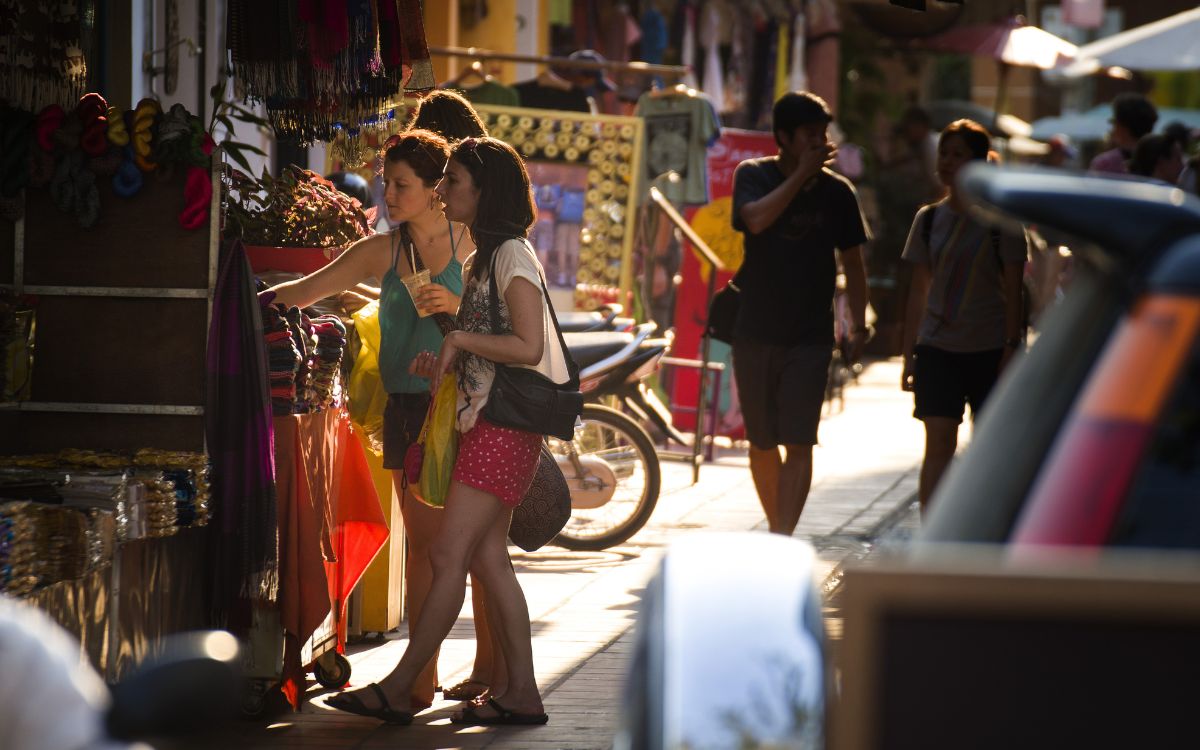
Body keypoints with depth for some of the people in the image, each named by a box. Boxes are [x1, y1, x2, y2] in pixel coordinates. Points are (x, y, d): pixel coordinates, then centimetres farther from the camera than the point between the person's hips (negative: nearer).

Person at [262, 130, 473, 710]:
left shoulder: (471, 244, 0)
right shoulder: (381, 252, 11)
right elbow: (306, 291, 9)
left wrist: (456, 306, -17)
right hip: (404, 406, 4)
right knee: (423, 544, 6)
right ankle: (423, 676, 9)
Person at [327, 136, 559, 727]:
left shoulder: (512, 255, -11)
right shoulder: (481, 258, 18)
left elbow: (527, 346, -20)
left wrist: (459, 339, -13)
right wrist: (443, 362, 6)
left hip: (504, 427, -10)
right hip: (482, 423, 10)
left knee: (449, 555, -8)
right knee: (487, 558, 7)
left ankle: (397, 689, -7)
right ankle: (521, 693, 9)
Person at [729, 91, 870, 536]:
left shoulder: (837, 192, 3)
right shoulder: (753, 176, 0)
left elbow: (852, 261, 11)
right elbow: (756, 219, -22)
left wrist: (858, 324, 9)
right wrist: (801, 174, -19)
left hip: (810, 338, 0)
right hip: (755, 334, 0)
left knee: (798, 444, -12)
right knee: (762, 443, 9)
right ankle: (777, 530, 26)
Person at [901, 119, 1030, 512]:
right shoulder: (929, 218, 8)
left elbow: (1013, 290, -3)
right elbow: (919, 291, 12)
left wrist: (1011, 347, -9)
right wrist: (909, 354, 9)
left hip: (989, 349, -2)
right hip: (938, 348, 2)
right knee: (938, 444, -5)